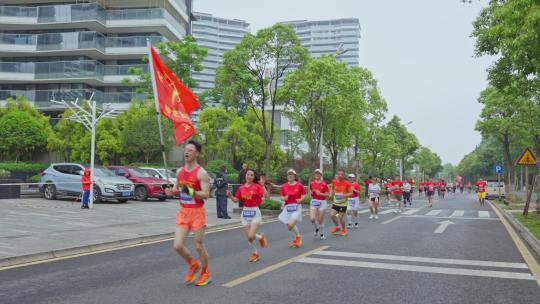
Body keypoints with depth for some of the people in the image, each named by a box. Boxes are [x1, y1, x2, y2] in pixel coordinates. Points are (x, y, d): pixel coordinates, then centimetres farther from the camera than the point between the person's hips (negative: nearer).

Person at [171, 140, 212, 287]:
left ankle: (205, 273, 27)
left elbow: (206, 194, -17)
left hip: (197, 212, -5)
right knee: (178, 246, -2)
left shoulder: (201, 173, -12)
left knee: (199, 245, 5)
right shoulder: (180, 171, 7)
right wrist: (174, 191, -3)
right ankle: (193, 264, 26)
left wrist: (191, 191, -32)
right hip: (183, 212, 5)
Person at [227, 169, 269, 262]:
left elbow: (267, 197, -18)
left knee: (251, 236, -16)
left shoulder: (257, 186, -9)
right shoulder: (241, 188, 4)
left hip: (255, 212, -4)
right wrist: (230, 195, -10)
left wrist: (262, 186, -27)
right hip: (245, 212, 4)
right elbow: (236, 200, 8)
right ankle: (255, 253, 30)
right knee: (248, 237, 7)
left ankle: (261, 237, 19)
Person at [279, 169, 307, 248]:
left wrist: (300, 199, -14)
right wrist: (284, 198, -14)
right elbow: (282, 197, 8)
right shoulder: (284, 186, 2)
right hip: (287, 207, 4)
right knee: (289, 226, 8)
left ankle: (298, 236, 10)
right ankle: (296, 238, 37)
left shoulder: (299, 185, -5)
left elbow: (304, 194, 4)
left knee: (291, 224, -19)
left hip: (296, 207, -4)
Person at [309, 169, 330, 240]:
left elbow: (328, 194, -6)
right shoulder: (311, 183, 3)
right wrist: (311, 193, 0)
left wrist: (320, 194, -19)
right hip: (314, 202, 3)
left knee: (320, 220, 4)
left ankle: (322, 234, 24)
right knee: (312, 218, -11)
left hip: (322, 202, -3)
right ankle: (317, 228, 20)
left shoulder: (324, 184, -8)